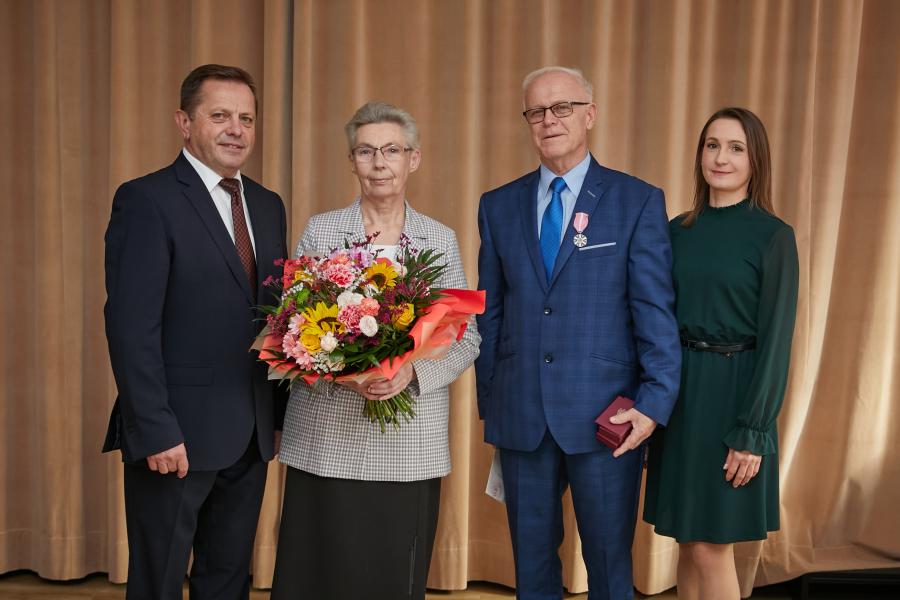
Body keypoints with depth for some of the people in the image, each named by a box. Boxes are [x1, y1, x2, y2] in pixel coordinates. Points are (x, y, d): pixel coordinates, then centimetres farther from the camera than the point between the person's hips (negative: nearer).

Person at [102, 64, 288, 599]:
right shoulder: (146, 200, -10)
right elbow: (132, 327, -15)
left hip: (251, 435, 6)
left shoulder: (268, 205, 11)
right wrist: (156, 431, -19)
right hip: (177, 433, -6)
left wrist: (285, 412, 9)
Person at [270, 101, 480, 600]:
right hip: (327, 439, 0)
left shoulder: (441, 240, 6)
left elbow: (467, 339, 4)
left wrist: (413, 370, -15)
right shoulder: (319, 231, 3)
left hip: (411, 444, 1)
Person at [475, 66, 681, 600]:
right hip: (520, 416, 3)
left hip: (607, 415, -3)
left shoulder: (639, 201, -1)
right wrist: (488, 397, 7)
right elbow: (490, 312, 10)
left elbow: (655, 310, -5)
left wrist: (655, 401, -12)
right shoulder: (498, 206, 8)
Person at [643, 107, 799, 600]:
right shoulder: (677, 230, 7)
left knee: (711, 548, 1)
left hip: (732, 394, -5)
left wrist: (753, 432, -14)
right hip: (677, 392, 5)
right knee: (688, 541, 13)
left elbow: (776, 338, -10)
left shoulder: (773, 236, -7)